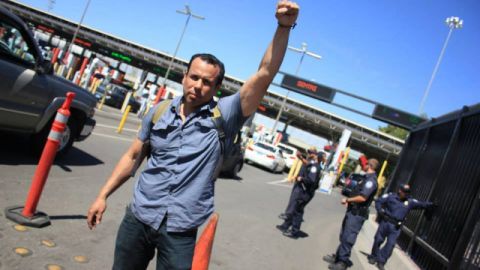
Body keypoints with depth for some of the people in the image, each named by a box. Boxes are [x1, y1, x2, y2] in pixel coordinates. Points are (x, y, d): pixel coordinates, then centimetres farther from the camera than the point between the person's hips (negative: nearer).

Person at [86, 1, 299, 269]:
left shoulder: (223, 115, -7)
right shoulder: (159, 112, 3)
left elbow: (265, 75, -17)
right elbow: (133, 156, 12)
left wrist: (284, 27, -26)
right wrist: (103, 195, 10)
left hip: (181, 231, -3)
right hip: (138, 217, 3)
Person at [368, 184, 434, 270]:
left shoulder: (410, 202, 5)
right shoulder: (391, 196, -2)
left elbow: (422, 204, -2)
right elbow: (379, 201, 0)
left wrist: (430, 205, -18)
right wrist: (380, 210, -12)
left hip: (395, 227, 2)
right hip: (385, 222, -1)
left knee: (390, 244, -4)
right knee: (378, 240, 7)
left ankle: (381, 261, 6)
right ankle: (373, 256, 26)